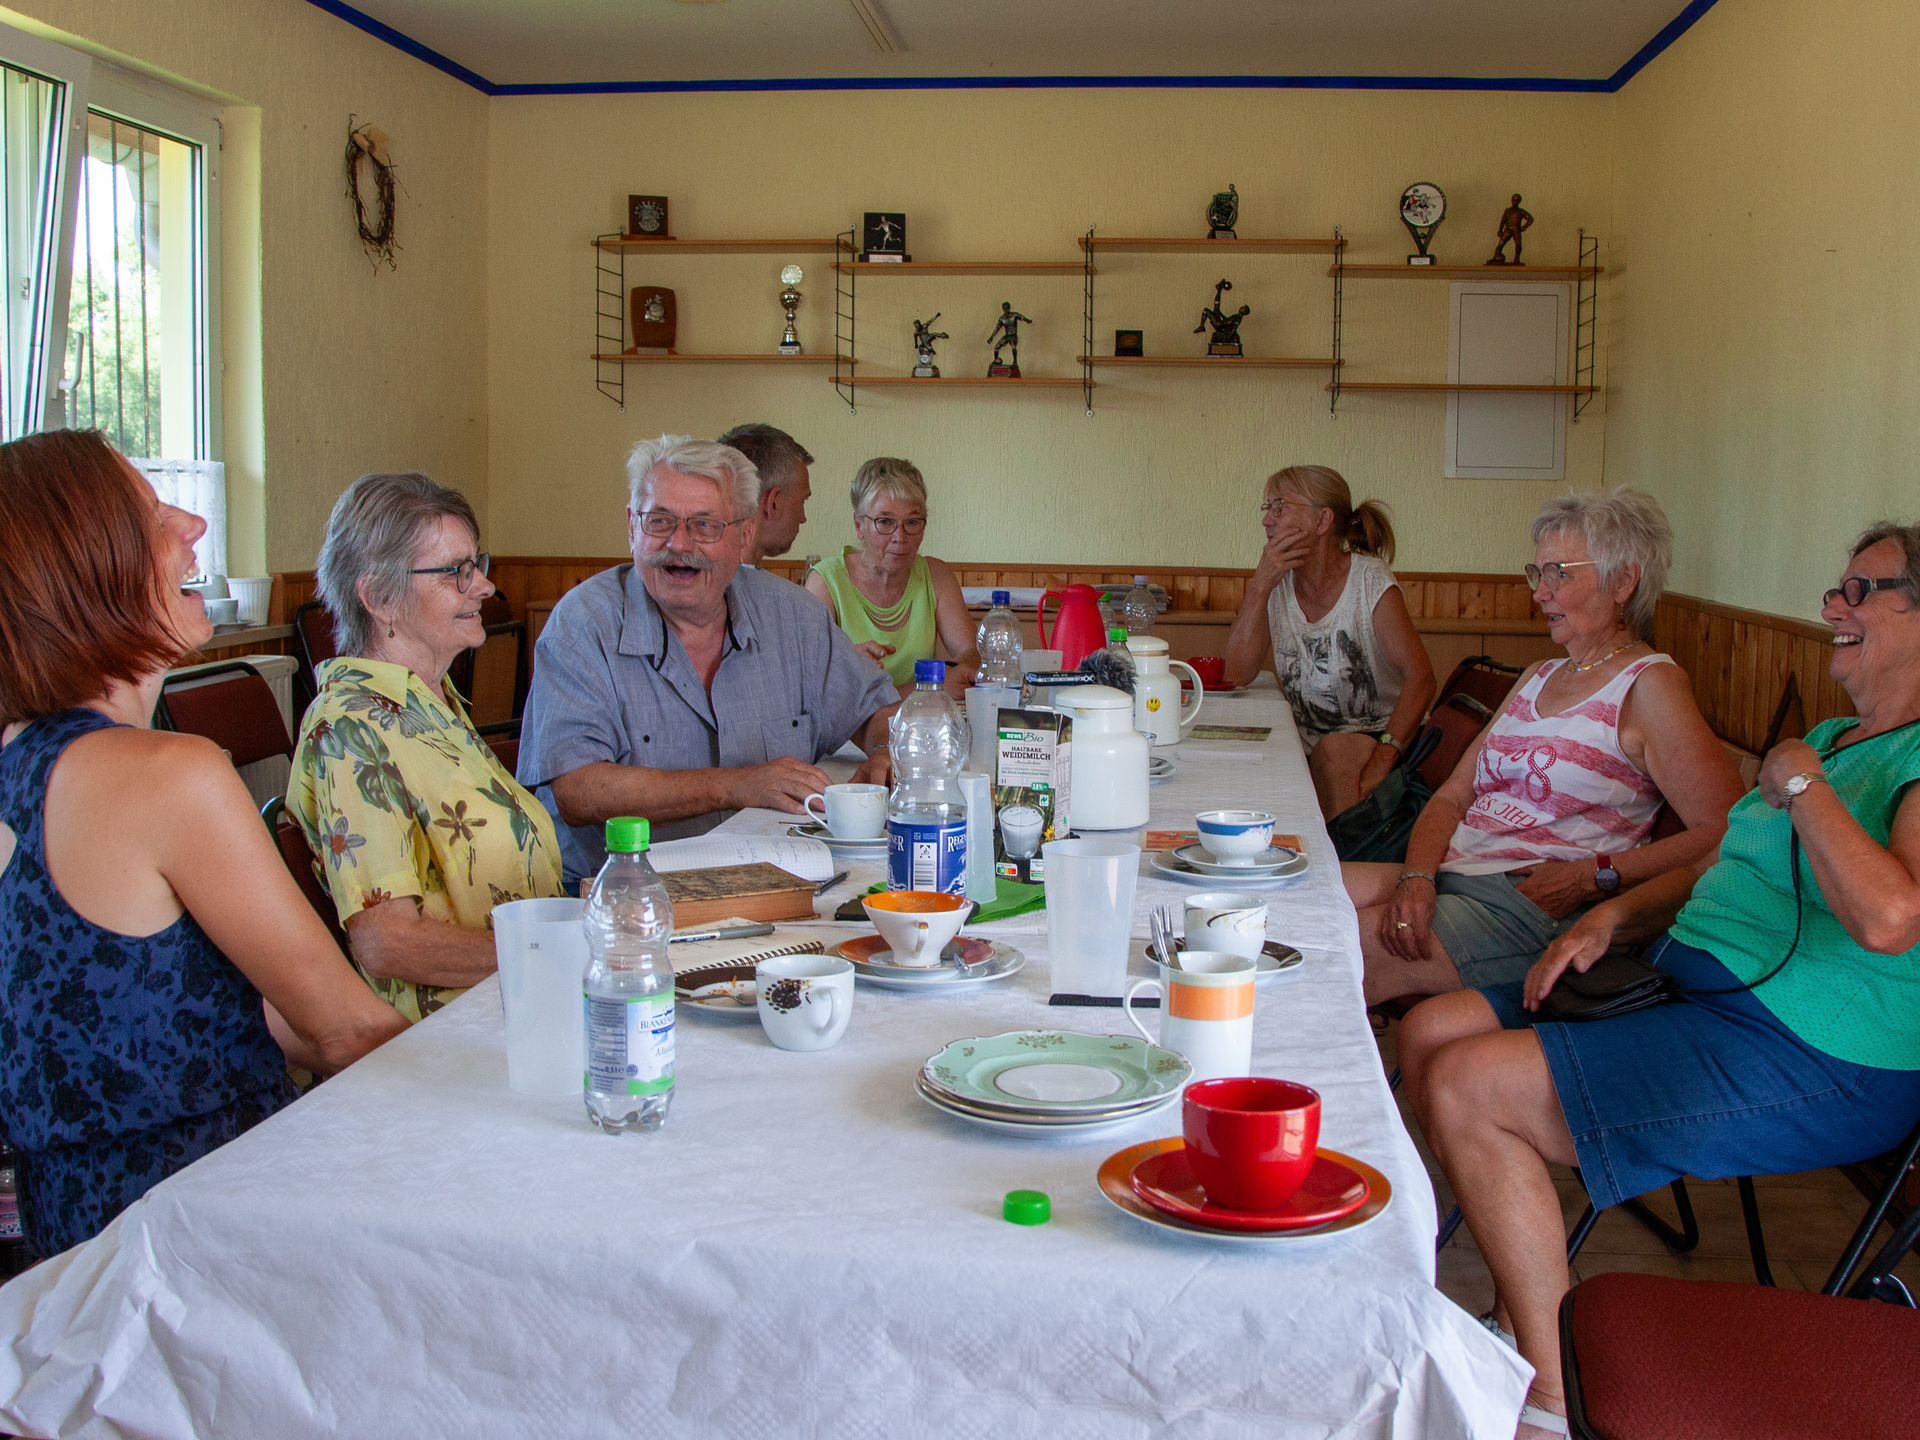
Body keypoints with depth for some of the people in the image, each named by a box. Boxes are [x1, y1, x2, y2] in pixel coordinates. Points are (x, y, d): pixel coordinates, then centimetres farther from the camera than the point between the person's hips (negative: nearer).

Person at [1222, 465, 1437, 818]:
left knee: (1333, 749, -34)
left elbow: (1419, 677, -20)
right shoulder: (1277, 584, 2)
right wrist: (1260, 586, -15)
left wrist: (1381, 762, -31)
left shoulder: (1370, 580, -10)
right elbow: (1237, 674, -8)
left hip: (1379, 735, -4)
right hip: (1305, 742, 4)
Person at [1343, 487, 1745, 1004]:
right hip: (1448, 876, 7)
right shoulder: (1537, 677, 21)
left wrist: (1594, 875, -15)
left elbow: (1728, 830, -14)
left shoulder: (1651, 685, -3)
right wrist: (1417, 875, -5)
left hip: (1538, 907, -7)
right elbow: (1453, 796, 15)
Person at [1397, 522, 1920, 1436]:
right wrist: (1613, 916, 7)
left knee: (1467, 1088, -21)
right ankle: (1523, 1318, 9)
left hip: (1800, 1057, -10)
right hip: (1684, 993, 10)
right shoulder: (1831, 739, 19)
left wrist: (1800, 785, -17)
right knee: (1430, 1034, 4)